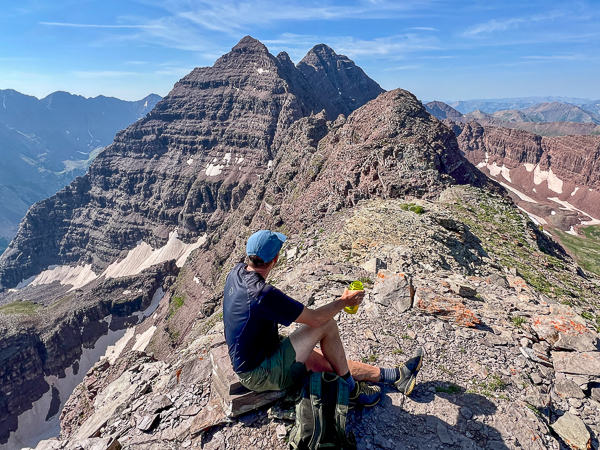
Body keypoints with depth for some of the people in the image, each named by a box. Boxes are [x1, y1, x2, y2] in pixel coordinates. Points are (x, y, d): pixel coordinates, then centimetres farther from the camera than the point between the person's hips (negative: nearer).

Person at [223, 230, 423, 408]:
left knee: (328, 362, 10)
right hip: (260, 375, -9)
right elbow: (314, 318, -22)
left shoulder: (236, 272, -5)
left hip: (245, 365, 9)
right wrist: (344, 301, -8)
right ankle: (351, 391, 7)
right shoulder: (265, 294, -32)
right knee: (327, 325, -13)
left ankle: (397, 376, 20)